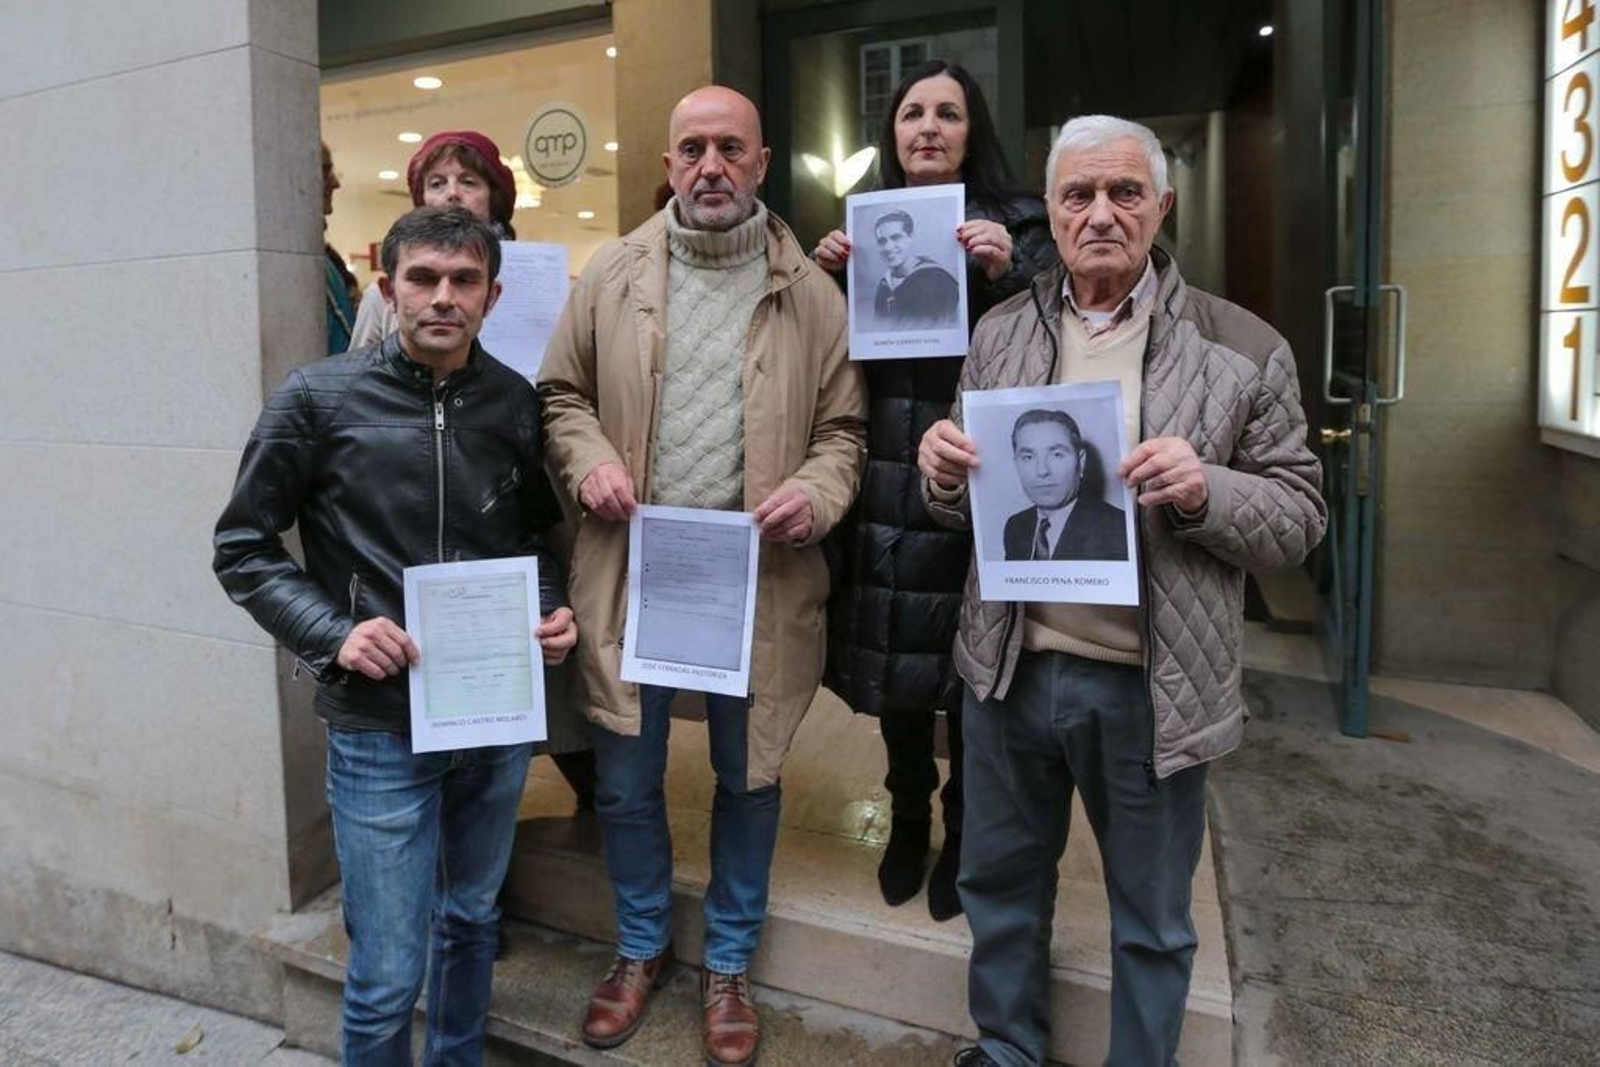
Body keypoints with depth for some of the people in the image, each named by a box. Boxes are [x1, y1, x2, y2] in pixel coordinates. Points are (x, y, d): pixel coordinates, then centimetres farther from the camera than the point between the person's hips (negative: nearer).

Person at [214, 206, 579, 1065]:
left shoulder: (516, 403, 1)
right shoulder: (319, 398, -8)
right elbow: (244, 548, -1)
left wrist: (551, 611, -4)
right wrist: (333, 635, -15)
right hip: (382, 725, -3)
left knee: (471, 919, 23)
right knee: (388, 975, 5)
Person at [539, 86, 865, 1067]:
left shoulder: (812, 292, 1)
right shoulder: (613, 274, 4)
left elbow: (844, 426, 4)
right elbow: (563, 392, 10)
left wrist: (817, 491, -15)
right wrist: (589, 459, -9)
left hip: (759, 580, -1)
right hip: (631, 573, 1)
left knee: (749, 781, 13)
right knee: (626, 780, 13)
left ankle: (730, 964, 37)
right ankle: (642, 947, 39)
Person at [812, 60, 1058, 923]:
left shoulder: (1016, 225, 1)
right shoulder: (865, 228, 11)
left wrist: (1005, 276, -19)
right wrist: (823, 281, -5)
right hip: (885, 489, 3)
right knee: (895, 659, 11)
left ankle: (963, 836, 27)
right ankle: (907, 822, 32)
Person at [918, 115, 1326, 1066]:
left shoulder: (1245, 348, -5)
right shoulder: (1002, 334, 5)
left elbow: (1300, 518, -4)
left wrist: (1204, 491, -23)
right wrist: (946, 470, -13)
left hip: (1152, 686, -2)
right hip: (1013, 669, 3)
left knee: (1152, 919, 17)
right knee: (1002, 883, 21)